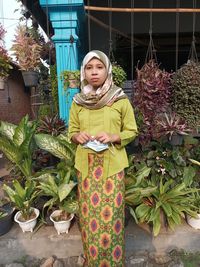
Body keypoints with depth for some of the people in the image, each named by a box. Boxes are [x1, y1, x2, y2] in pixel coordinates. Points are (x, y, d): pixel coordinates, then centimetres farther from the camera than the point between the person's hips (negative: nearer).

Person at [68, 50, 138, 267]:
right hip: (86, 164, 3)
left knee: (110, 213, 6)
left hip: (112, 163, -2)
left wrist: (113, 137, -17)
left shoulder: (121, 100, -4)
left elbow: (132, 131, 1)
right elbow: (72, 131, 10)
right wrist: (78, 136, -12)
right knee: (89, 213, 13)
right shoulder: (77, 101, 3)